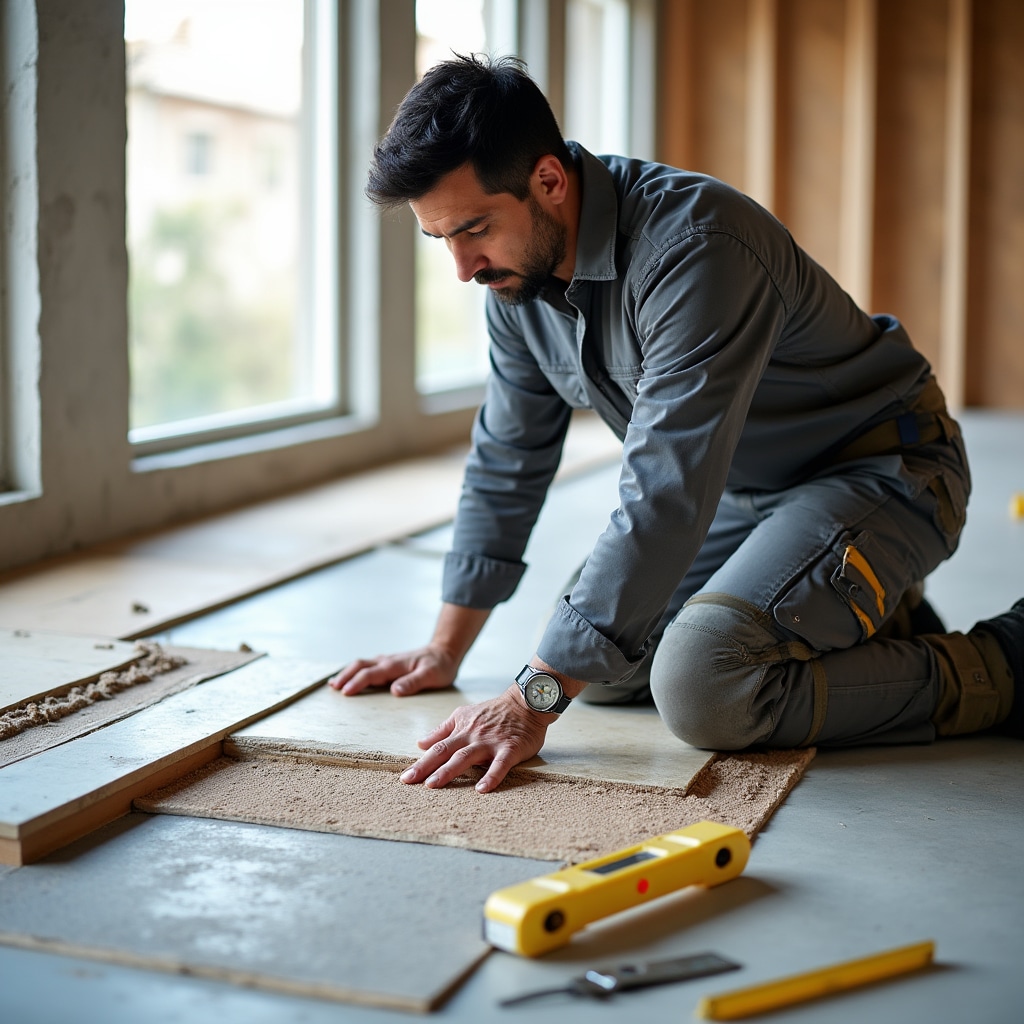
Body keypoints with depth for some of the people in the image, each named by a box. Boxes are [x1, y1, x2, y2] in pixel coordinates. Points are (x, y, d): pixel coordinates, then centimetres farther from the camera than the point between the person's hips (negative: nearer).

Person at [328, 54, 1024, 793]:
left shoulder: (695, 247, -33)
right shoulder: (517, 268, -5)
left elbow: (665, 497, -37)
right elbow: (509, 457, 7)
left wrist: (534, 701, -36)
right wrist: (446, 649, 9)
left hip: (882, 468, -9)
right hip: (743, 487, 9)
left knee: (701, 688, -28)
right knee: (600, 663, 4)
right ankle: (859, 618, 16)